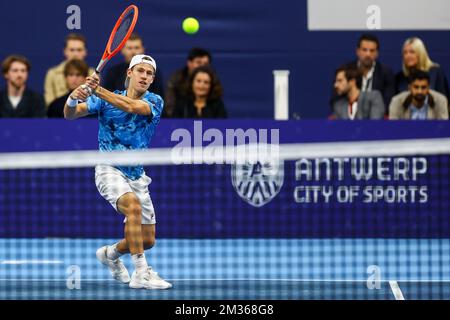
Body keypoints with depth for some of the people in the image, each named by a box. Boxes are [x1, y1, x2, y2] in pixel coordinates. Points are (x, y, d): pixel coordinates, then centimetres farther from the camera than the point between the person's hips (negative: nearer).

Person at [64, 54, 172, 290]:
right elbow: (70, 114, -10)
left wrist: (98, 91, -39)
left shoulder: (154, 102, -5)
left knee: (147, 240, 6)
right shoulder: (105, 99, -2)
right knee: (133, 205, -34)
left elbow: (132, 106, -27)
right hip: (110, 170, -3)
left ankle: (110, 253, 38)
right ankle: (141, 273, -34)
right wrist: (73, 99, -34)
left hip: (137, 176, 3)